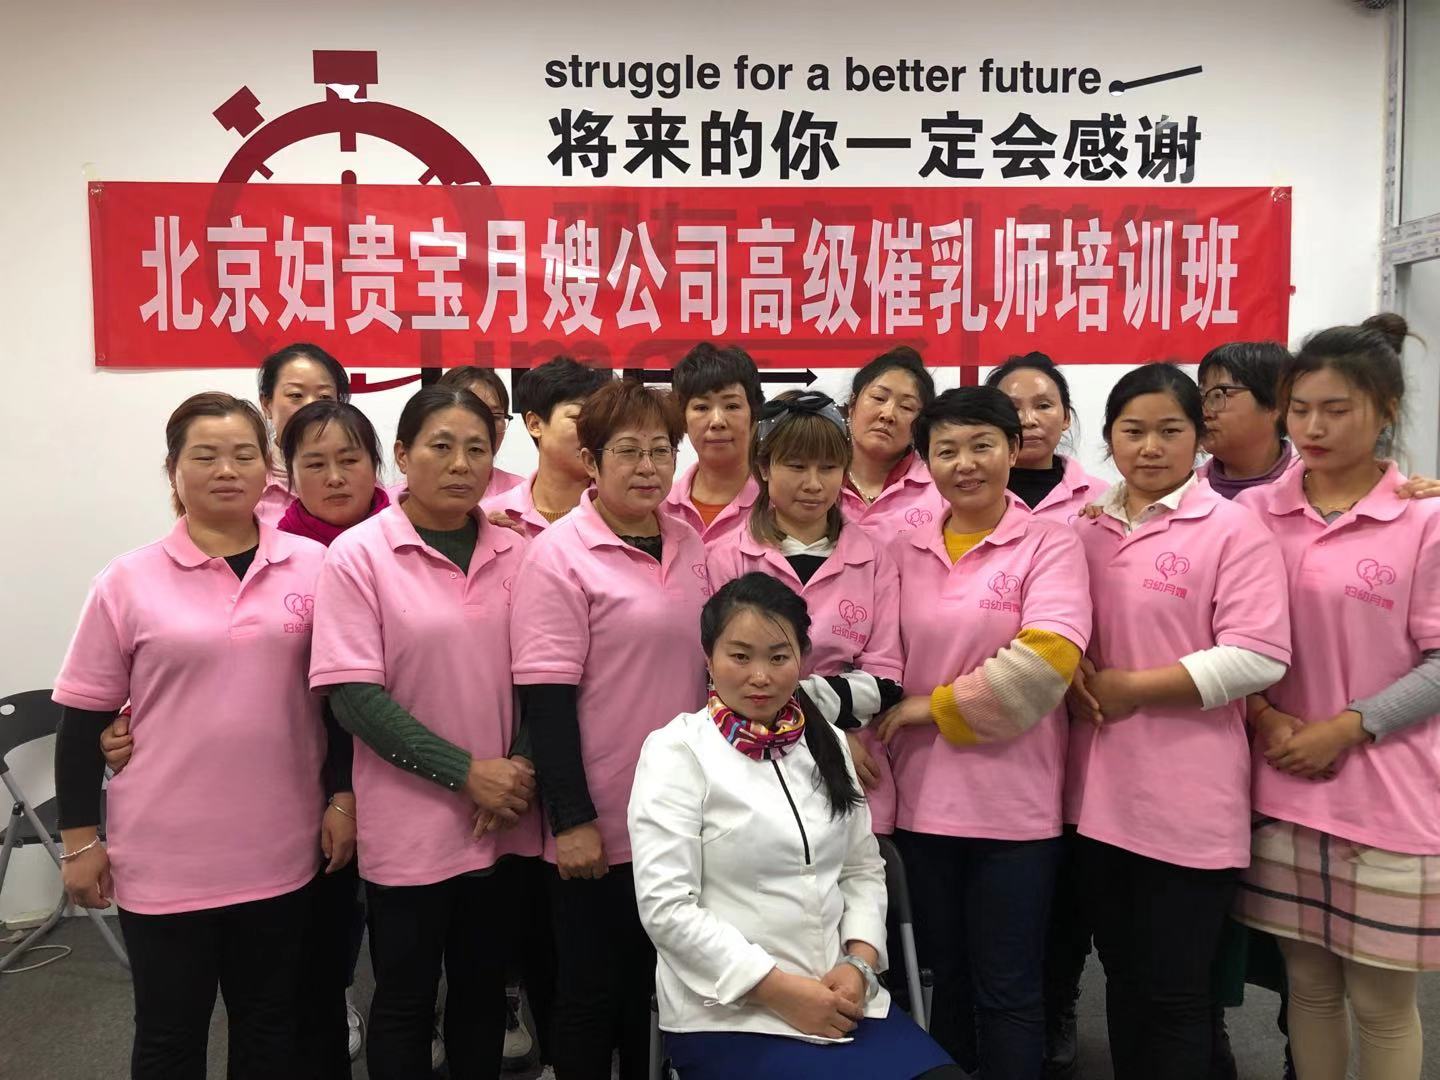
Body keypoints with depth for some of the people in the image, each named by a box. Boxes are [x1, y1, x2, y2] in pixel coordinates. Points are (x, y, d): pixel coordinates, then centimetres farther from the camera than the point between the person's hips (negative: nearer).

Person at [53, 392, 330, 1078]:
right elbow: (83, 717, -1)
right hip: (165, 855, -1)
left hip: (280, 849, 2)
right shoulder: (129, 582, -5)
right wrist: (80, 839, 0)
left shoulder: (312, 566, -1)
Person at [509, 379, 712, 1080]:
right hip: (600, 824, -6)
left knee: (657, 983, 20)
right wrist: (571, 818, -17)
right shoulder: (561, 553, -12)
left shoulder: (689, 545, 6)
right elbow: (545, 696, -15)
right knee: (591, 994, 10)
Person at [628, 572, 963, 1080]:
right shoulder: (677, 750, -7)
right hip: (728, 1016, -5)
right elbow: (665, 907, -13)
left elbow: (864, 870, 12)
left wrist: (860, 962, -5)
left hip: (839, 999, 5)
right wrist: (779, 989, -14)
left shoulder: (826, 744, 11)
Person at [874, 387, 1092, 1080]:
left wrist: (937, 706, -12)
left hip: (1012, 802, -4)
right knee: (944, 980, 18)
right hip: (923, 797, 4)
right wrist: (884, 726, 1)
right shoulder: (905, 552, 7)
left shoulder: (1049, 543, -5)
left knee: (1008, 990, 8)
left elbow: (1048, 657, -17)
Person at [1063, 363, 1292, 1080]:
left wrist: (1133, 687, -15)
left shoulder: (1231, 527, -7)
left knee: (1175, 993, 5)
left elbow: (1260, 657, -15)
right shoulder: (1085, 527, 9)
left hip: (1188, 801, -5)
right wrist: (1073, 679, -5)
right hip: (1101, 791, 5)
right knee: (1122, 975, 18)